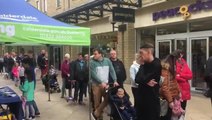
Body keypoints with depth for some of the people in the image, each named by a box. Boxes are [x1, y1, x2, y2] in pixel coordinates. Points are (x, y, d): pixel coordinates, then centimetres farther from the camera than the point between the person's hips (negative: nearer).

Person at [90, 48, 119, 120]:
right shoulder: (92, 62, -6)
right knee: (97, 102, 3)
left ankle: (96, 113, 14)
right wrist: (101, 82, -18)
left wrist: (115, 80, -9)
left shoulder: (107, 61, 3)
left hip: (106, 84, 3)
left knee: (107, 99, 1)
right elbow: (93, 74, -12)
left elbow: (112, 71, 3)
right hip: (96, 84, -3)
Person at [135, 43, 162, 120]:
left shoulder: (157, 65, -13)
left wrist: (143, 79, -3)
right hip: (142, 97, 7)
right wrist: (146, 81, -20)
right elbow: (137, 79, -7)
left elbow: (142, 79, -20)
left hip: (152, 98, -7)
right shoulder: (144, 66, 10)